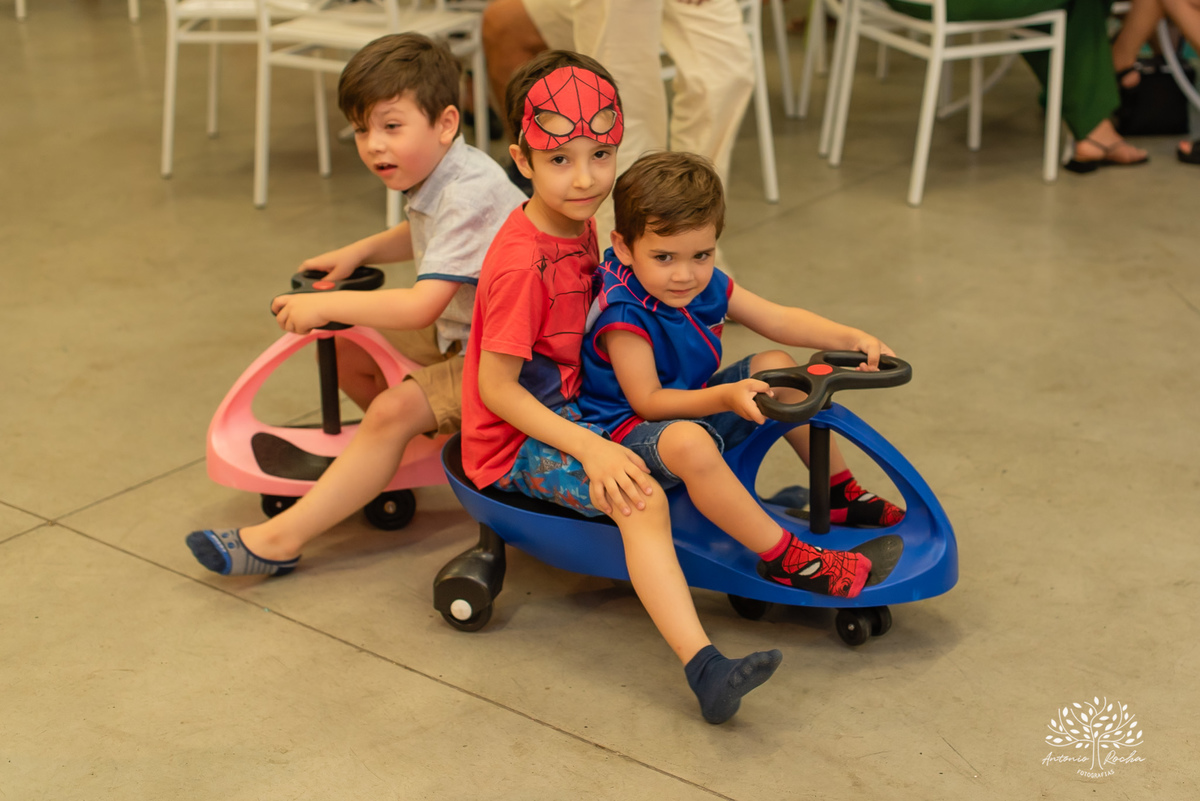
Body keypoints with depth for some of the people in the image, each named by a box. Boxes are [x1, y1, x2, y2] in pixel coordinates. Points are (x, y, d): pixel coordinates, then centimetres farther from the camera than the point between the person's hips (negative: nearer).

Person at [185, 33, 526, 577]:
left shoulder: (468, 195, -29)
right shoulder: (435, 175, 2)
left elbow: (421, 307, -34)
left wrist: (323, 306, -25)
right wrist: (358, 252, 9)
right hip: (455, 328, 11)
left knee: (395, 409, -25)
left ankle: (281, 538, -23)